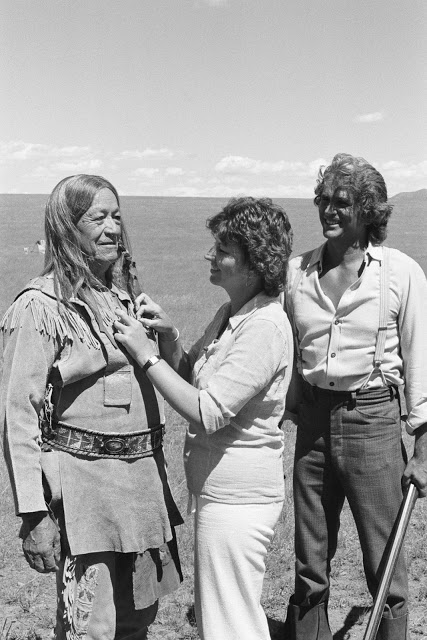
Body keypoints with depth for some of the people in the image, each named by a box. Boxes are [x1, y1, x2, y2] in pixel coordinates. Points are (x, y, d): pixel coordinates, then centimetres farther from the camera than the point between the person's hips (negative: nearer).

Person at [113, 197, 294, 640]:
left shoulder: (266, 327, -23)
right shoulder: (231, 313, 7)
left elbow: (206, 412, -26)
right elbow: (190, 377, 13)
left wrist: (145, 352, -20)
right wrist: (167, 333, -3)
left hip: (236, 498, -10)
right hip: (220, 487, 10)